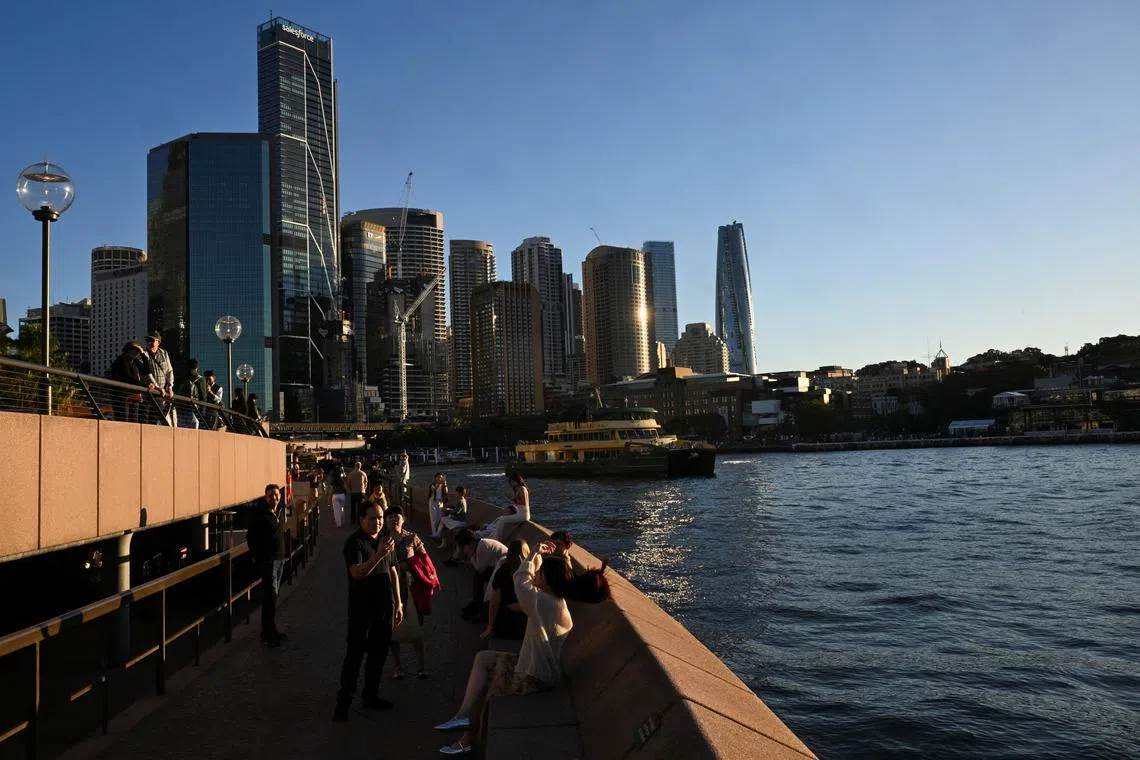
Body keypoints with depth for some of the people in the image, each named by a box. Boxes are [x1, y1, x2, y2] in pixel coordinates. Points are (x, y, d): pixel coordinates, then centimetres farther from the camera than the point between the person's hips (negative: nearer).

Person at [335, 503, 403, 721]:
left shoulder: (386, 540, 10)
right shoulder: (354, 542, -11)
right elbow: (357, 573, -24)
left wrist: (398, 603, 15)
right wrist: (378, 555, -36)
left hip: (384, 606, 6)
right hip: (362, 607, -6)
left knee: (379, 653, 12)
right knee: (355, 653, -2)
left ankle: (370, 695, 25)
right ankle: (343, 701, 7)